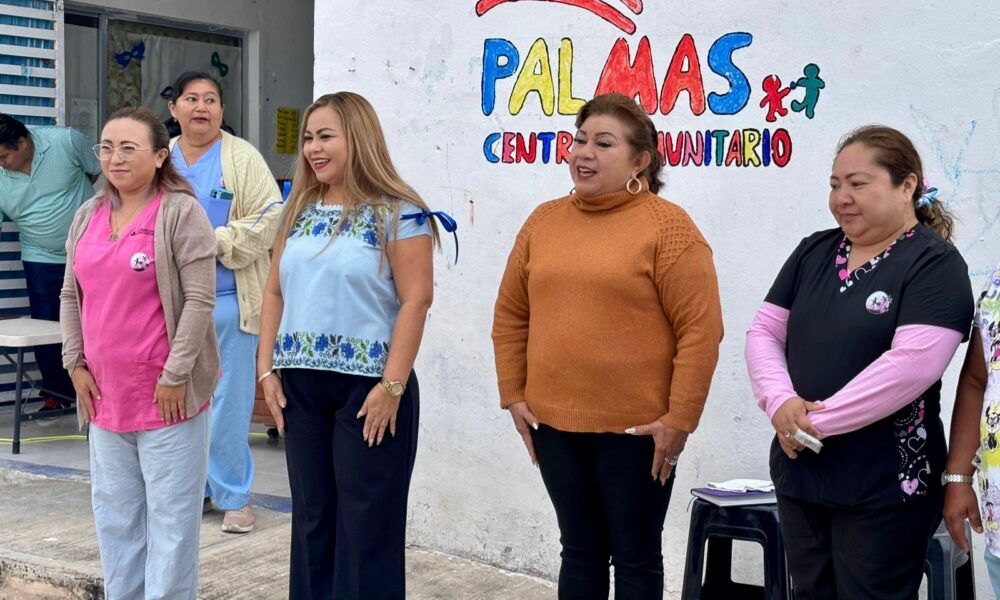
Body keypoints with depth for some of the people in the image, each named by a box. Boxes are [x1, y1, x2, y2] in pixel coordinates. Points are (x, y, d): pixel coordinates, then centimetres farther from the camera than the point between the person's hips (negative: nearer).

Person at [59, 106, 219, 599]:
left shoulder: (181, 213, -10)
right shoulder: (87, 216, 10)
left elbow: (199, 299, -14)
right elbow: (72, 295, 16)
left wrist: (175, 376, -16)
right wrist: (75, 364, 7)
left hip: (167, 395, -7)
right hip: (105, 394, 7)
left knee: (170, 515, 3)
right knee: (114, 512, 17)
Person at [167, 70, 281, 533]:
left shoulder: (243, 159, 0)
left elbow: (269, 218, -7)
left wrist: (217, 241, -16)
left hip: (228, 300, -4)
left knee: (230, 401, -3)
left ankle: (233, 495, 8)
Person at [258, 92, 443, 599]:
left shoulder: (397, 213, -9)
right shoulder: (298, 212, 12)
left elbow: (415, 300, -14)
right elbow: (276, 292, 14)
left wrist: (392, 386, -18)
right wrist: (267, 368, 6)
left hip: (367, 384, -6)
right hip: (300, 384, 6)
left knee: (366, 524, 2)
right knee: (311, 516, 14)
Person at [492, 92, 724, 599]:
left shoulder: (667, 225, -9)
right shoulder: (544, 221, 7)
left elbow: (701, 329, -12)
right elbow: (511, 315, 13)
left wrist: (679, 418, -13)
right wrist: (514, 395, 7)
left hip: (636, 428, -5)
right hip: (554, 423, 5)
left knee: (635, 556, 9)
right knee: (580, 550, 17)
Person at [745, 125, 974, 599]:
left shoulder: (934, 263, -9)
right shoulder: (813, 252, 11)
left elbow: (913, 363, -21)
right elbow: (764, 331, 7)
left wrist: (820, 420, -18)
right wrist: (781, 402, -12)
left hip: (885, 486, -6)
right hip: (798, 471, 6)